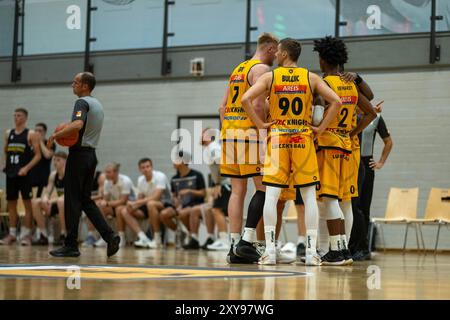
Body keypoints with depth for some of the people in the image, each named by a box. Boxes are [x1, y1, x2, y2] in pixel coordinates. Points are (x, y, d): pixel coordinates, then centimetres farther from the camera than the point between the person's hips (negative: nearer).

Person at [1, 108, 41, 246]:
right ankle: (12, 234, 13)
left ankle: (26, 234, 0)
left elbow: (38, 155, -6)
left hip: (24, 174, -5)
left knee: (27, 203, -3)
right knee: (11, 203, 7)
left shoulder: (31, 134, -3)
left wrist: (27, 168, -17)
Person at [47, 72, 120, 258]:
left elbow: (77, 125, -31)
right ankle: (109, 236, -1)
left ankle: (71, 245, -1)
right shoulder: (97, 104, 18)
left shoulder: (82, 103, -13)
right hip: (91, 154, 9)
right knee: (86, 200, 12)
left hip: (79, 154, -9)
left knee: (72, 200, -3)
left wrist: (56, 135, -21)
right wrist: (66, 135, 16)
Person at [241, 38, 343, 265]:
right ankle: (311, 251, 0)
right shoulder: (310, 78, 4)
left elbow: (245, 99, -12)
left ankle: (270, 250, -7)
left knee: (271, 195, -1)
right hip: (303, 138, 1)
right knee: (309, 196, 4)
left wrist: (260, 124, -4)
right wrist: (321, 128, 2)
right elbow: (336, 101, -3)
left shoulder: (270, 77, 1)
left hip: (277, 137, -1)